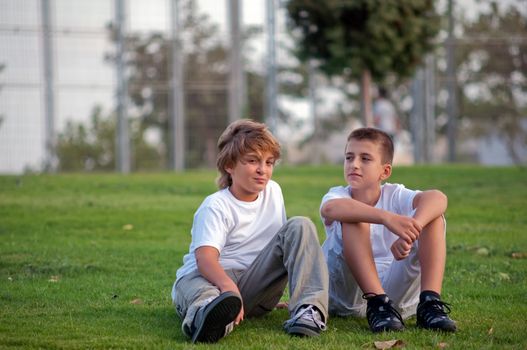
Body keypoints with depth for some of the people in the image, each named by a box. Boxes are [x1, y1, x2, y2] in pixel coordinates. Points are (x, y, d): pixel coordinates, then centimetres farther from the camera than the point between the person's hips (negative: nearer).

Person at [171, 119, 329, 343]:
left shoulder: (273, 192, 13)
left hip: (256, 287, 6)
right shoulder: (216, 206, -10)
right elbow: (205, 257, -27)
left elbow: (286, 242, 23)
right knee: (193, 284, -41)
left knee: (300, 226, -7)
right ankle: (210, 317, -80)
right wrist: (227, 285, -49)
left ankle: (308, 308, -26)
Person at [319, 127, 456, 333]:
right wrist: (387, 218, -45)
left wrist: (410, 232, -40)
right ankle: (377, 305, -34)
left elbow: (438, 198, -20)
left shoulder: (395, 195, 3)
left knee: (433, 215, -13)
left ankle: (430, 302, -28)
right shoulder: (339, 194, -1)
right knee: (353, 218, -24)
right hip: (347, 297, -2)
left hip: (396, 290, 2)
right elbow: (330, 208, -30)